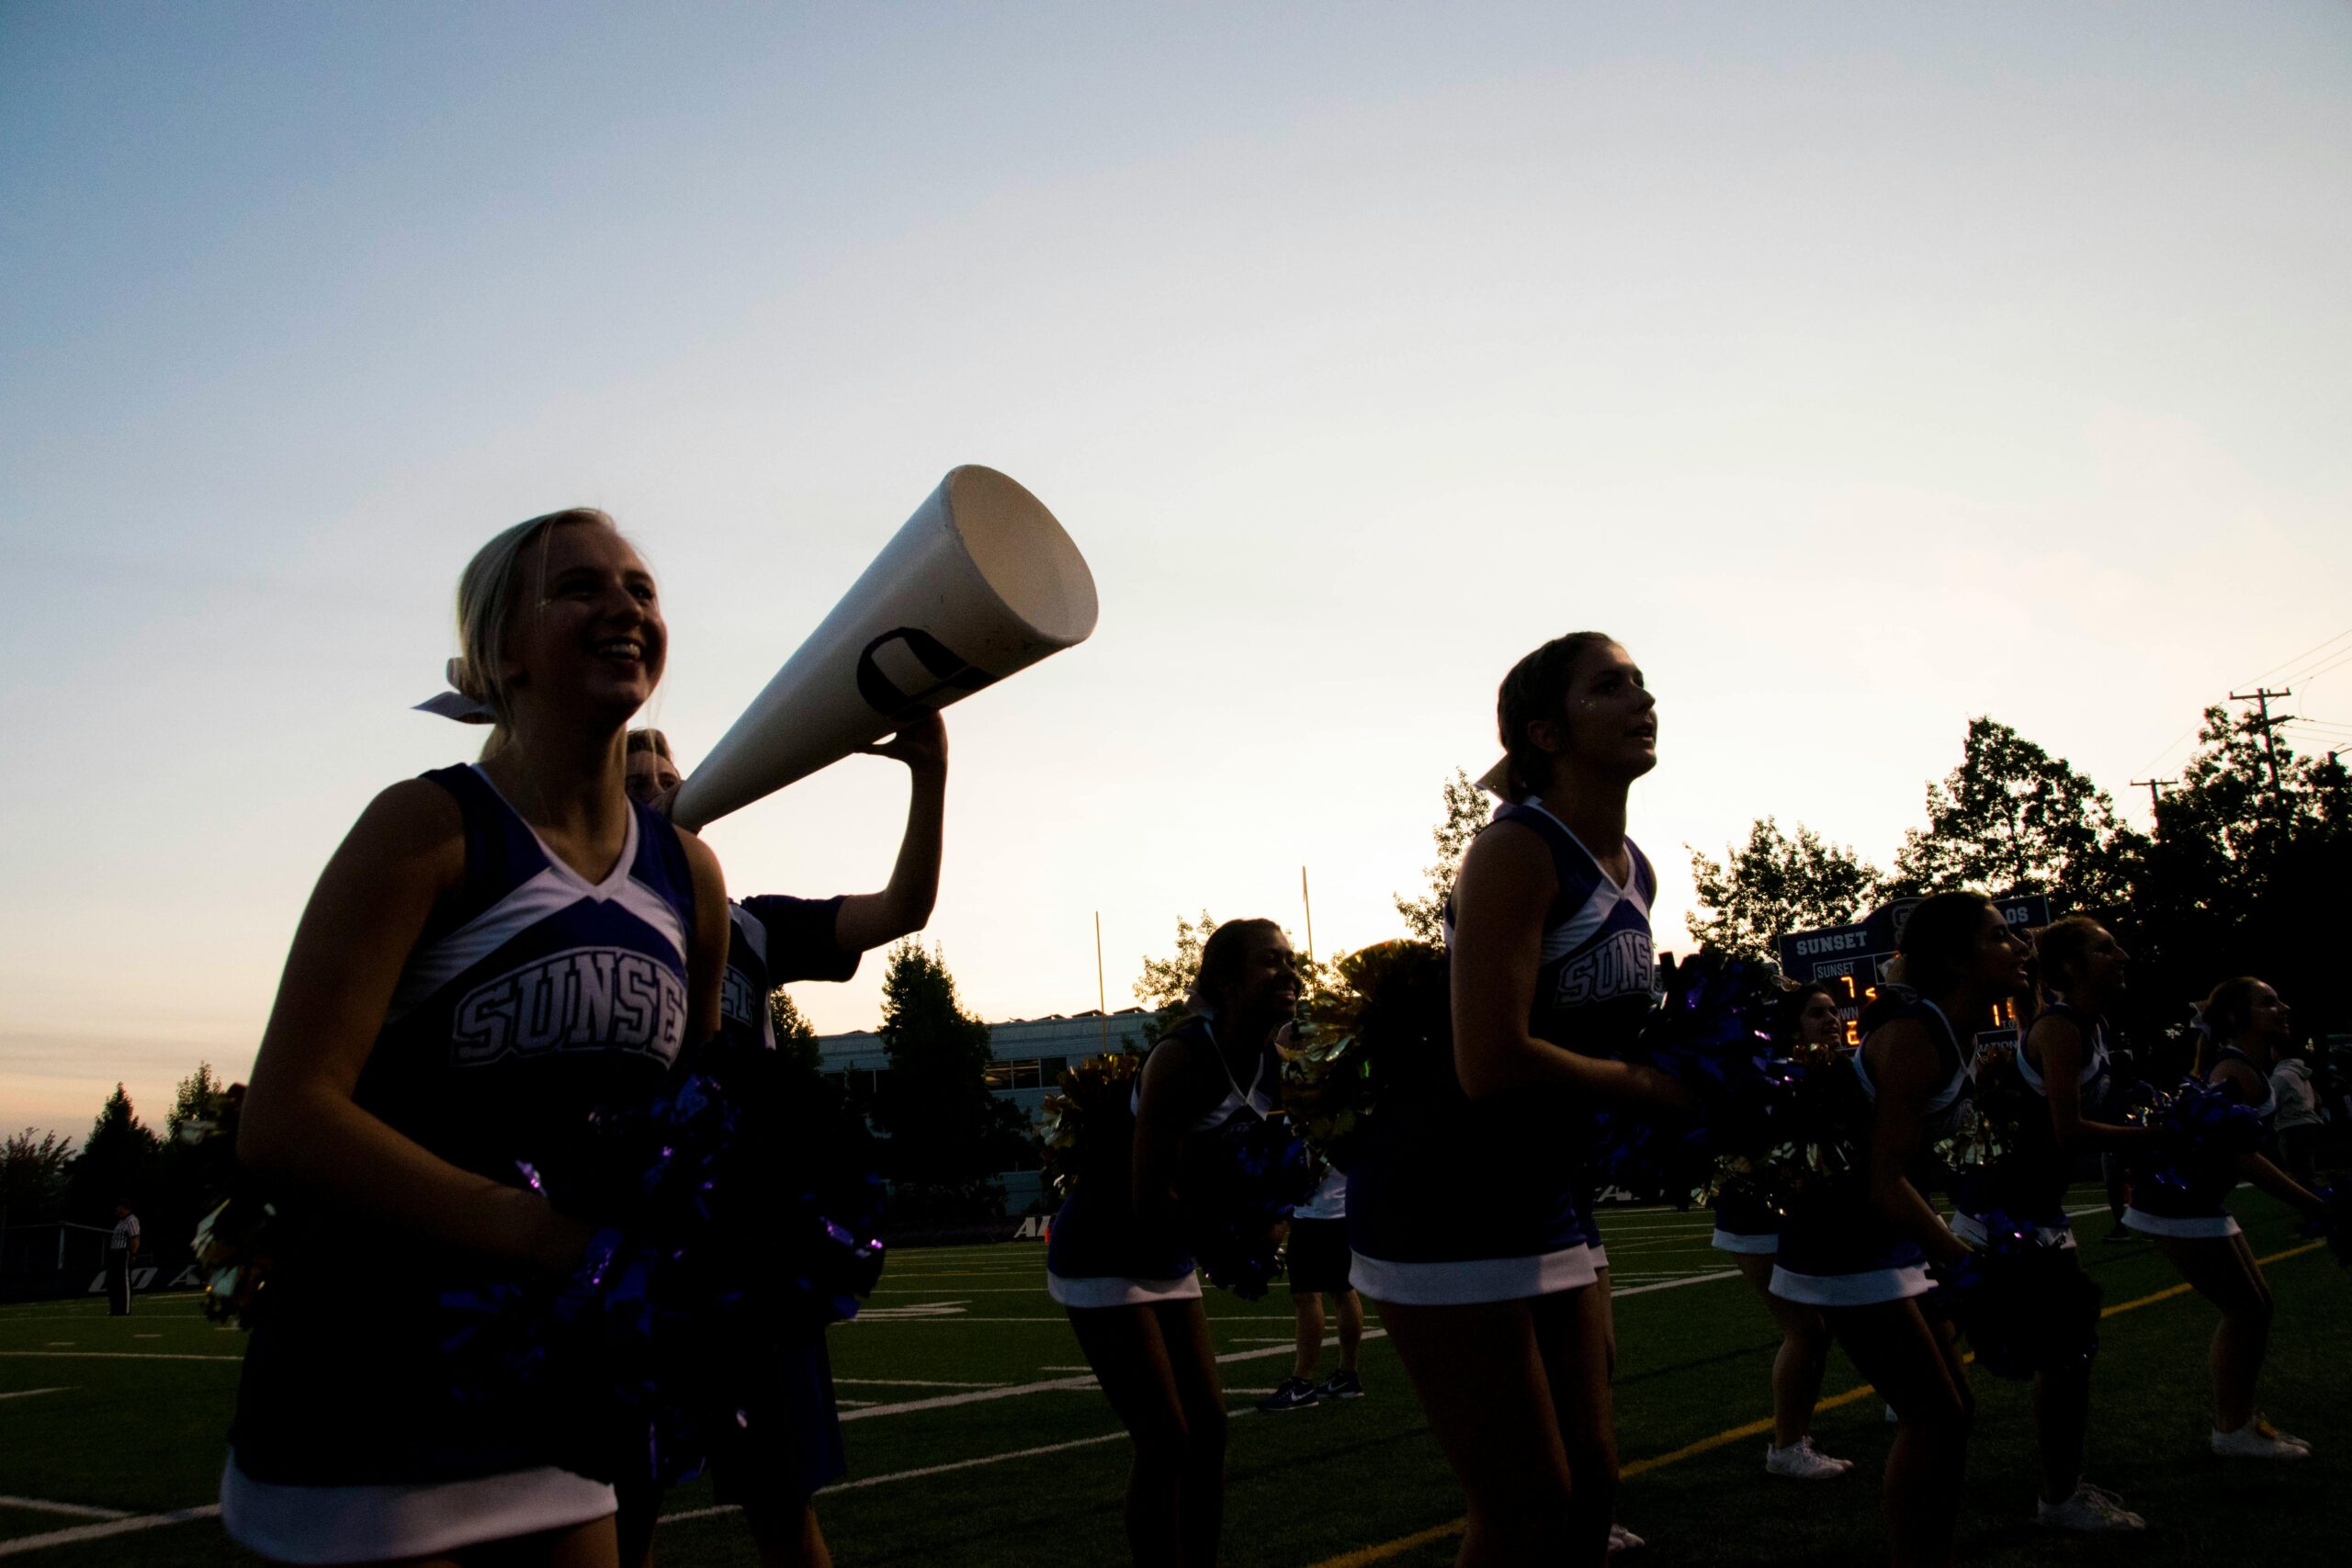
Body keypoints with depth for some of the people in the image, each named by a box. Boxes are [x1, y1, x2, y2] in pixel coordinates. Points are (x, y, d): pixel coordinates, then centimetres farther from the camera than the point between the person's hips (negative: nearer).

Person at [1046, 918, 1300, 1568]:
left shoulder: (1270, 1069, -3)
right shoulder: (1182, 1058, -26)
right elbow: (1150, 1203, -27)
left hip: (1168, 1261, 8)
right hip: (1102, 1258, -8)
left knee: (1208, 1428, 8)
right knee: (1165, 1441, -9)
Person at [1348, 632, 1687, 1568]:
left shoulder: (1635, 873, 9)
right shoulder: (1517, 850, -18)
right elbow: (1490, 1065, -26)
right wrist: (1648, 1088, -14)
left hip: (1543, 1199, 9)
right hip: (1442, 1205, -9)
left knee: (1590, 1487, 13)